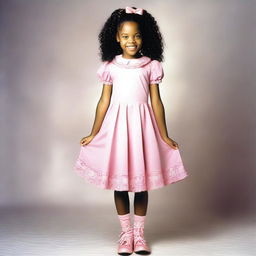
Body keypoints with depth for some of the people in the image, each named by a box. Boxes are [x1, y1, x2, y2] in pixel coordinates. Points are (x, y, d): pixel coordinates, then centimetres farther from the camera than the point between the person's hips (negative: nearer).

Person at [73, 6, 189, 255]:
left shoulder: (151, 65, 2)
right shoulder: (110, 66, 3)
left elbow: (156, 102, 3)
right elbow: (104, 101, 5)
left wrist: (164, 136, 3)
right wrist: (93, 134, 4)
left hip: (142, 124, 0)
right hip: (116, 125, 1)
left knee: (141, 181, 7)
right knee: (119, 181, 6)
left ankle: (139, 233, 22)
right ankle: (126, 233, 22)